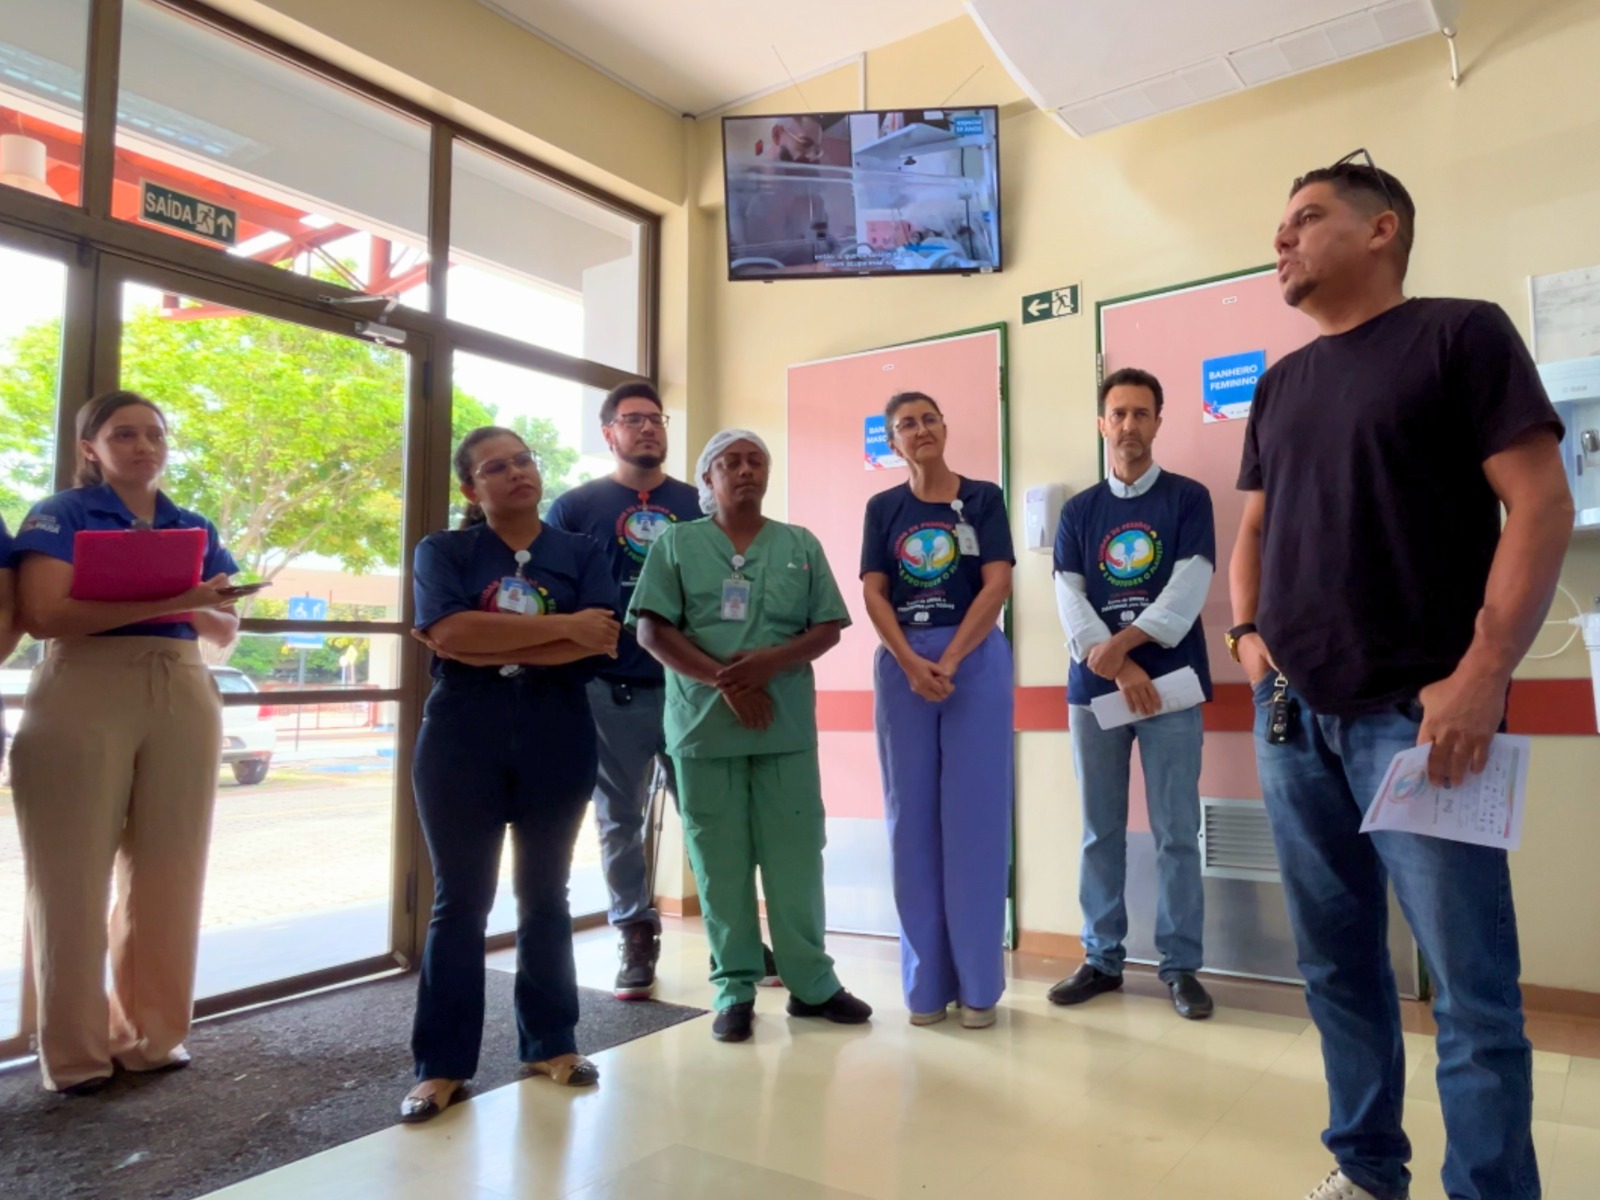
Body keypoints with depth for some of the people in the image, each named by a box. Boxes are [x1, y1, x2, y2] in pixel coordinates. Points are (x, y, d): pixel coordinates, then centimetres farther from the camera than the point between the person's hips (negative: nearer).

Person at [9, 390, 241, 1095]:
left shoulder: (196, 528, 16)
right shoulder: (61, 515, 3)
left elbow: (226, 633, 15)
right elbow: (44, 615, -12)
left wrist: (201, 609, -8)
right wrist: (164, 601, -21)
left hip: (184, 700, 4)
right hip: (83, 700, -4)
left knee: (169, 875, 6)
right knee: (73, 877, 1)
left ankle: (153, 1036, 18)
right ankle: (75, 1052, 13)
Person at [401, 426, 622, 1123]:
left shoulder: (581, 553, 6)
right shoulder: (442, 551, 4)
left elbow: (598, 643, -9)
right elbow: (448, 634, -14)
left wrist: (491, 645, -14)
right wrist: (562, 625, -14)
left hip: (559, 735, 1)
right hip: (461, 735, -1)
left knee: (545, 893, 11)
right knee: (460, 899, 4)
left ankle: (551, 1043, 24)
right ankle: (441, 1065, 14)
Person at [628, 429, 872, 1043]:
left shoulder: (801, 545, 11)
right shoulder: (676, 543, 6)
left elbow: (828, 629, 6)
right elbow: (651, 631, -3)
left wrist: (770, 661, -13)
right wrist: (724, 680, -14)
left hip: (788, 728, 1)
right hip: (704, 727, -1)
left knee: (796, 857, 5)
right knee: (720, 863, 4)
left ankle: (811, 982, 18)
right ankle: (734, 988, 17)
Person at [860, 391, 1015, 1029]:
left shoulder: (983, 498, 6)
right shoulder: (883, 508, 12)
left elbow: (998, 584, -4)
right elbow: (874, 594, 3)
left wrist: (949, 661, -14)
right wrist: (912, 663, -12)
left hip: (976, 660, -2)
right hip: (900, 665, 2)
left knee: (975, 815, -1)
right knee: (911, 816, 4)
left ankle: (978, 981, 10)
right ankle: (926, 980, 15)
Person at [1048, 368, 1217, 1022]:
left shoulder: (1188, 498, 5)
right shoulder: (1078, 510, 11)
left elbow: (1189, 590, -8)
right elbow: (1069, 602, 0)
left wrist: (1124, 642, -16)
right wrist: (1120, 669, -12)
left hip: (1170, 682, -2)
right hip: (1094, 687, 2)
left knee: (1177, 831, 1)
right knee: (1100, 831, 8)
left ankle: (1181, 965, 12)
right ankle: (1102, 958, 19)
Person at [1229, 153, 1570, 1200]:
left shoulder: (1462, 333, 0)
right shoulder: (1281, 384, 17)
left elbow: (1542, 506, -8)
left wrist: (1481, 676, -16)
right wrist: (1249, 632, 5)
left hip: (1414, 712, -6)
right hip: (1293, 716, 6)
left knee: (1472, 989, -2)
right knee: (1338, 968, 13)